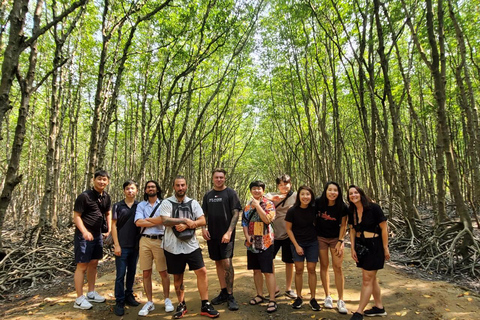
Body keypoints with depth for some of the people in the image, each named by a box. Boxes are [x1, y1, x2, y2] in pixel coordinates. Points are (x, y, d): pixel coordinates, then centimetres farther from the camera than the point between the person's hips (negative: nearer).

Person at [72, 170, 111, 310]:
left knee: (93, 264, 15)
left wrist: (109, 230, 6)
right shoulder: (84, 196, -14)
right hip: (83, 235, -7)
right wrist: (84, 231, -27)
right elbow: (76, 216, -14)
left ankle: (91, 293, 29)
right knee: (82, 266, 0)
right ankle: (79, 299, 11)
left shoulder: (106, 197, 5)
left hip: (97, 235, 7)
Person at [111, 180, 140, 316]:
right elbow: (113, 225, -3)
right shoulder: (118, 206, -1)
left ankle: (129, 295, 30)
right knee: (120, 274, 2)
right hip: (122, 246, -2)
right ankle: (119, 302, 13)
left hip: (135, 245, 2)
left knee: (132, 272, 14)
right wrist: (116, 245, -8)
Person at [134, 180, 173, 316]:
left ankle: (167, 300, 21)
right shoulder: (141, 205, 9)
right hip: (145, 240, 2)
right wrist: (156, 221, -9)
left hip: (160, 240, -2)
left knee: (163, 272, 5)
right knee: (146, 273, 7)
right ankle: (149, 302, 20)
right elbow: (138, 222, -6)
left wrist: (147, 220, -9)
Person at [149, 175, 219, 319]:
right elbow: (165, 221, -17)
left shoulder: (193, 203, 5)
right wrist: (186, 220, -17)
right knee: (178, 276, 11)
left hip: (191, 245, 1)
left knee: (202, 271, -4)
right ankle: (181, 305, 31)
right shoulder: (166, 203, -1)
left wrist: (186, 225, -16)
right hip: (173, 247, -1)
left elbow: (203, 221, -3)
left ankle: (205, 305, 9)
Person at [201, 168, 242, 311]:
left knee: (227, 263, -10)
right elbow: (204, 214, 15)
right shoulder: (208, 195, 10)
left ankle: (230, 296, 4)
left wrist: (229, 232, -16)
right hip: (212, 235, 5)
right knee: (218, 263, 12)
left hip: (226, 235, -5)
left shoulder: (230, 193, -4)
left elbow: (236, 213, -8)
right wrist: (203, 228, -2)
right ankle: (223, 292, 25)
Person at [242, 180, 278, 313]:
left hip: (265, 243, -5)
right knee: (256, 270, 15)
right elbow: (244, 223, 11)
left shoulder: (269, 204, -6)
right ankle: (259, 295, 30)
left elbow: (267, 220, -20)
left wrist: (257, 205, -20)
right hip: (252, 243, 5)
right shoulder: (247, 206, 10)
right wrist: (247, 236, -4)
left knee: (268, 271, -3)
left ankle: (272, 300, 6)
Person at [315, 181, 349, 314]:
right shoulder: (318, 202, -16)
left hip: (336, 238, 0)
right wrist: (314, 234, 0)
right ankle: (328, 296, 22)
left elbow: (343, 226, -5)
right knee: (324, 266, 7)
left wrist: (340, 242, -8)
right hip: (320, 238, 1)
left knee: (338, 268, -3)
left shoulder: (342, 207, -16)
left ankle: (340, 300, 8)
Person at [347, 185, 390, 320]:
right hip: (360, 246, 6)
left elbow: (384, 228, -13)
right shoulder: (352, 211, 1)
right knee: (371, 278, 17)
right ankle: (379, 307, 34)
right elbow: (352, 230, 7)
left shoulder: (373, 208, -16)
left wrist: (385, 248, -11)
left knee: (367, 279, -2)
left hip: (374, 246, -6)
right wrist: (353, 249, 2)